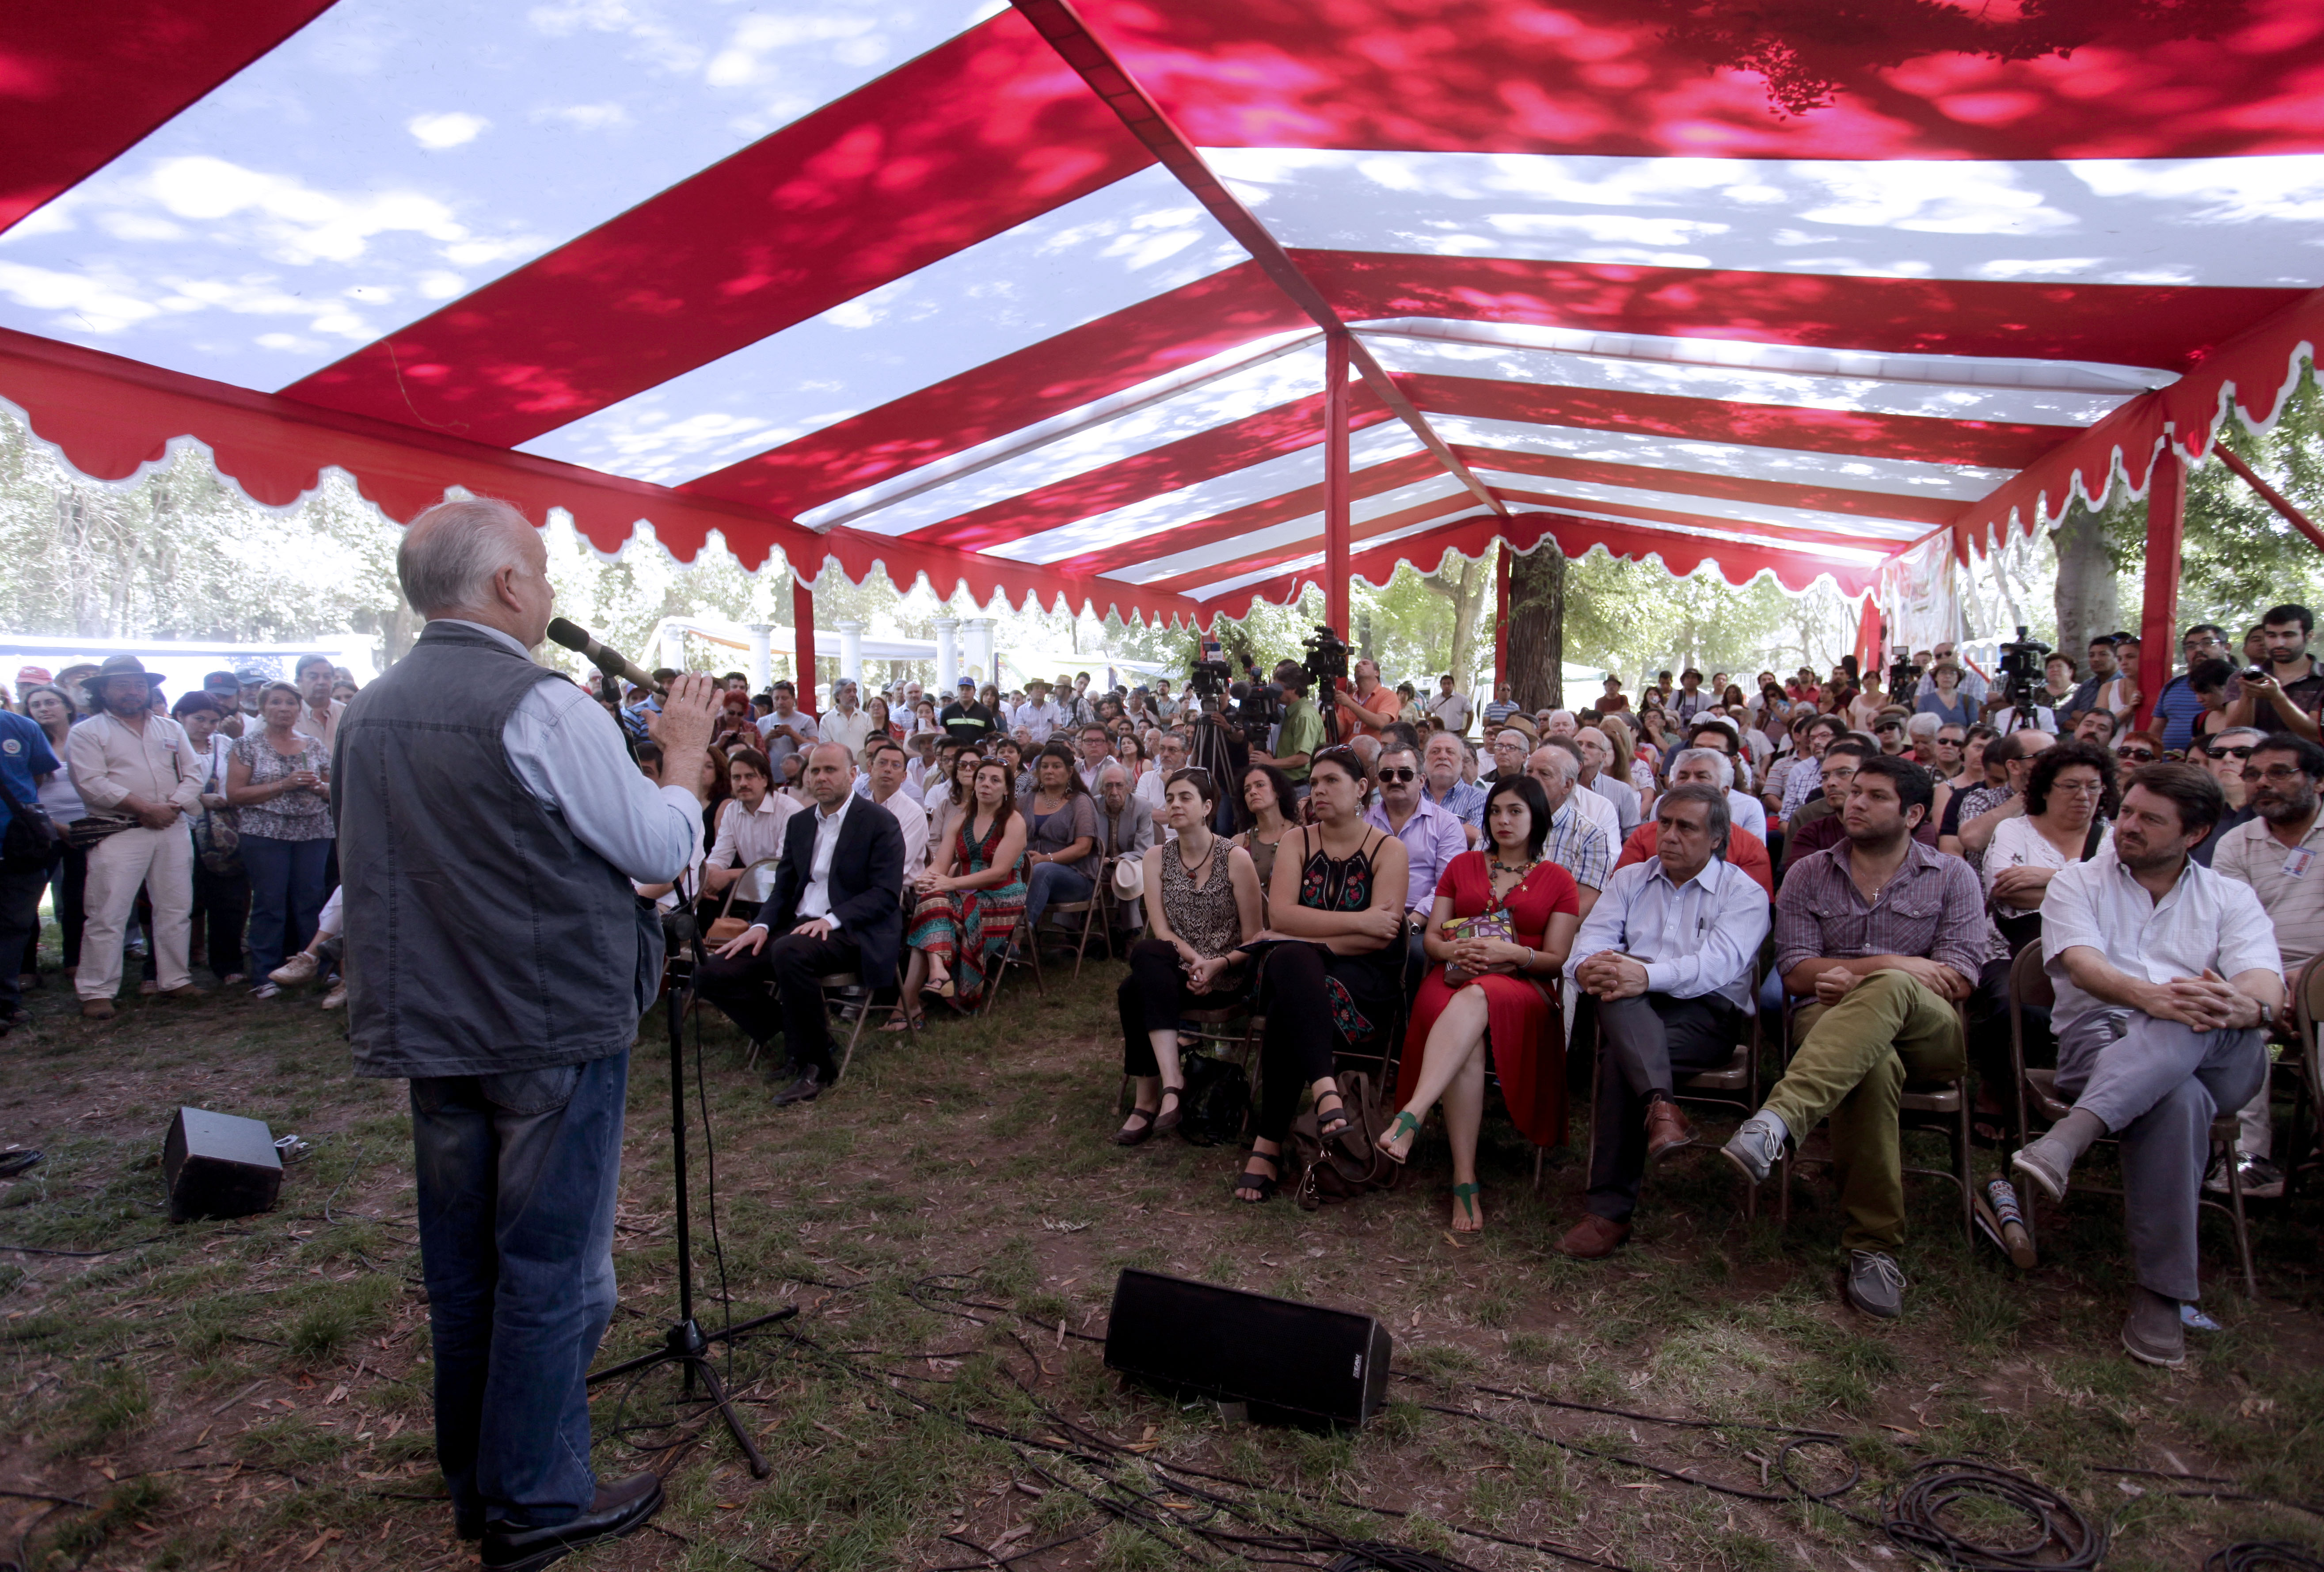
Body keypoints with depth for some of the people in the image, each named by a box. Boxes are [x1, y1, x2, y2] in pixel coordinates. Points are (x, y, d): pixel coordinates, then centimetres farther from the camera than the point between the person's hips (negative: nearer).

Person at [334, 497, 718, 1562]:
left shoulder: (368, 712, 7)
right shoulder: (547, 708, -19)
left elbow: (381, 861, 17)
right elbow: (662, 851, -13)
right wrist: (685, 751, 1)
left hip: (430, 1032, 8)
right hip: (552, 1032, -8)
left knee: (460, 1264, 18)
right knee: (551, 1269, 5)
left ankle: (472, 1481, 35)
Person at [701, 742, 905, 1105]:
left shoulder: (880, 823, -3)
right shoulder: (799, 824, 18)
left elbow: (887, 894, -10)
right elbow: (784, 888, 18)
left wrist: (832, 919, -23)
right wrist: (761, 926, -3)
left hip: (853, 932, -7)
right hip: (799, 929, 7)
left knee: (790, 952, -37)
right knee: (713, 974, -10)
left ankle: (815, 1066, -21)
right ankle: (797, 1031, 3)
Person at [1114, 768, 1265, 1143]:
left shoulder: (1236, 858, -4)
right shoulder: (1157, 856, 7)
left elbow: (1253, 939, -3)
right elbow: (1161, 931, -1)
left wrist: (1217, 965, -20)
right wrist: (1194, 959, -18)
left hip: (1226, 978, -3)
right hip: (1175, 972, 4)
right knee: (1132, 993, -32)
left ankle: (1149, 1099, -23)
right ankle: (1171, 1082, -32)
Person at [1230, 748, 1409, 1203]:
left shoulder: (1388, 850, 4)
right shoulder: (1297, 841, 12)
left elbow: (1379, 937, -10)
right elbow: (1280, 915, -7)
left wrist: (1305, 938, -12)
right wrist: (1358, 921, -14)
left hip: (1364, 981, -2)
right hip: (1296, 969, 2)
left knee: (1288, 1010, -33)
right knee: (1288, 959, -36)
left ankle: (1269, 1144, -29)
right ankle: (1325, 1093, -45)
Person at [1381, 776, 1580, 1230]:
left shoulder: (1558, 881, 15)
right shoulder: (1462, 865, 22)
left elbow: (1556, 959, 7)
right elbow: (1431, 937, 16)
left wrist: (1512, 953, -13)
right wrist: (1454, 950, -8)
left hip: (1521, 986, -1)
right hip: (1455, 979, 2)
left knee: (1474, 1000, -40)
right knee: (1468, 1044, -35)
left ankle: (1411, 1115, -52)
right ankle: (1464, 1182, -38)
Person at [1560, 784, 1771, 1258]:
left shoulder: (1744, 893, 7)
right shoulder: (1629, 879, 21)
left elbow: (1718, 963, -14)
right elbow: (1590, 942, 4)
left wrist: (1648, 976, -32)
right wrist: (1589, 967, -23)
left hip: (1707, 1014, -3)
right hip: (1631, 1013, 3)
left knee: (1620, 1057, -32)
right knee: (1616, 981, -33)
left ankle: (1610, 1211, -28)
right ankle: (1660, 1106, -48)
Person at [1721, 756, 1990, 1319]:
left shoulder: (1952, 877, 14)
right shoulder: (1808, 875, 16)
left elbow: (1961, 978, 1)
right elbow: (1796, 972, 4)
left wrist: (1860, 978, -10)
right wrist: (1892, 964, -8)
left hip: (1929, 1031, 0)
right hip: (1830, 1025, 0)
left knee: (1887, 990, -37)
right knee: (1874, 1064, -38)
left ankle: (1778, 1119, -51)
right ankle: (1874, 1245, -30)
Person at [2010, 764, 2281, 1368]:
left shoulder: (2231, 898, 19)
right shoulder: (2078, 883, 15)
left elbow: (2268, 989, -1)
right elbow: (2082, 966, -6)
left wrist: (2245, 1006, -28)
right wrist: (2147, 995, -29)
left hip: (2221, 1058, 1)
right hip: (2103, 1038, -1)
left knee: (2194, 1022, -36)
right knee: (2178, 1099, -37)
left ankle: (2069, 1138, -52)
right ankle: (2161, 1291, -32)